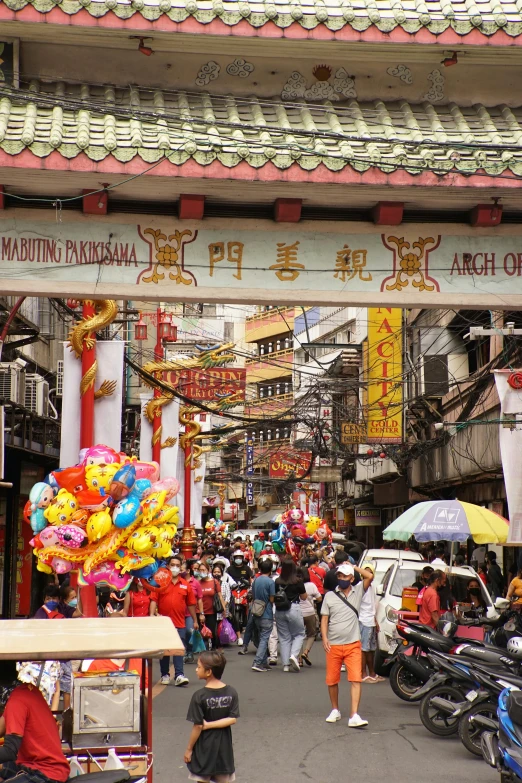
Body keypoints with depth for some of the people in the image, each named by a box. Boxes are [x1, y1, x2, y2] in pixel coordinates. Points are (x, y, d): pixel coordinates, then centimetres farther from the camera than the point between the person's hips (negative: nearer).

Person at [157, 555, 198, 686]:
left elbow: (191, 604, 11)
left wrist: (195, 620, 13)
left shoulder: (185, 585, 7)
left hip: (179, 623, 1)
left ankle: (179, 675, -6)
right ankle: (165, 675, 19)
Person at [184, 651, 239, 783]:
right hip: (224, 747, 4)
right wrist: (209, 725, -10)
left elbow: (198, 726, -15)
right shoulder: (232, 693, -5)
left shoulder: (200, 696, -18)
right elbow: (232, 719, -10)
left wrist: (189, 749, -5)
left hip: (204, 748, -4)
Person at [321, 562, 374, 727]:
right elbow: (324, 618, 5)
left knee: (356, 679, -11)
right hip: (333, 645, 1)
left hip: (353, 645, -1)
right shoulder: (329, 596, 5)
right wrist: (324, 638, -6)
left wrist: (354, 566, -2)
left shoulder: (358, 591, 4)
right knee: (332, 680, 10)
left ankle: (354, 716, -14)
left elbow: (370, 576, -9)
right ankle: (335, 710, 29)